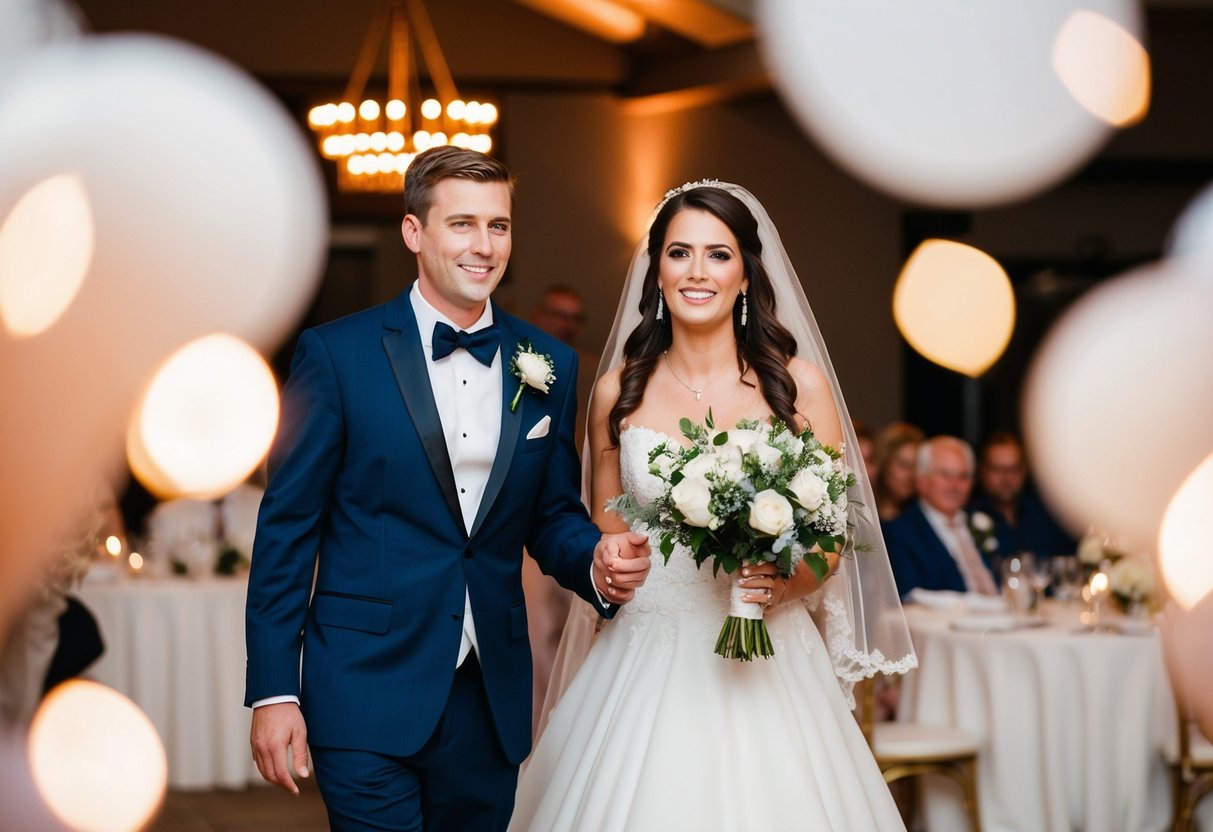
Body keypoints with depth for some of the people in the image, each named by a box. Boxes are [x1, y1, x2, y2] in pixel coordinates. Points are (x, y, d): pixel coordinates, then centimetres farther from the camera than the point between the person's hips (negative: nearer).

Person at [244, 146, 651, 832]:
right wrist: (273, 691, -8)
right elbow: (287, 527, -4)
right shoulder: (336, 354, -5)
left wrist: (596, 564, -9)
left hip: (493, 698, 4)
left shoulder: (550, 365, 7)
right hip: (368, 692, -4)